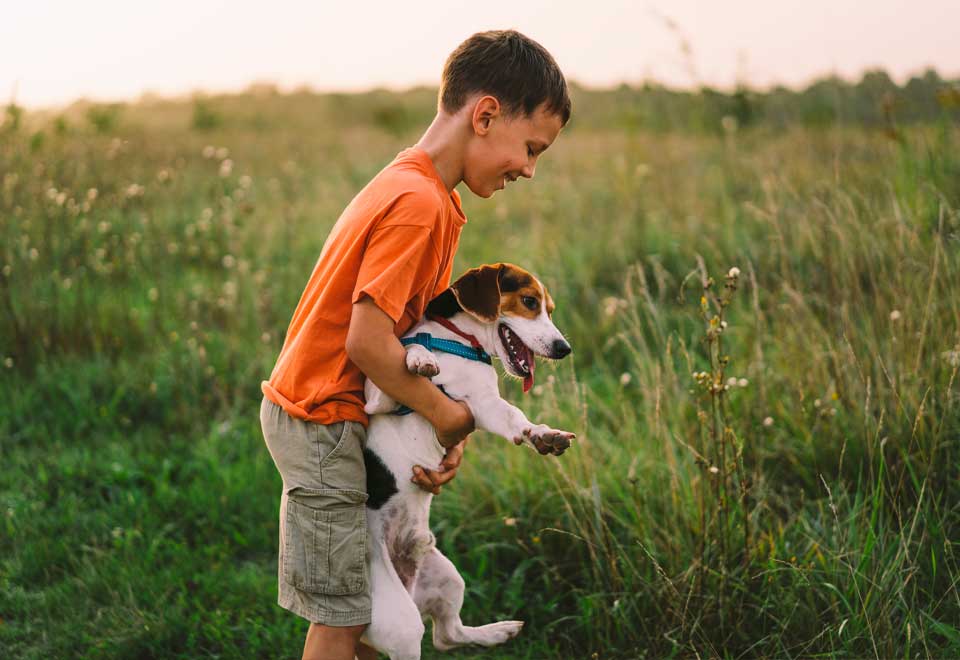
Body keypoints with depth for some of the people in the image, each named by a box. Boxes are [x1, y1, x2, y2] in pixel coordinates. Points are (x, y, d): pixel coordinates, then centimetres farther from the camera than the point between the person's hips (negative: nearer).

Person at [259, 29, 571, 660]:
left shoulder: (431, 196, 9)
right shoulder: (418, 203, -23)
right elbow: (367, 342, -27)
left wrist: (450, 436, -5)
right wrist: (446, 413, -13)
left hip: (320, 408, 10)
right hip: (322, 419, -10)